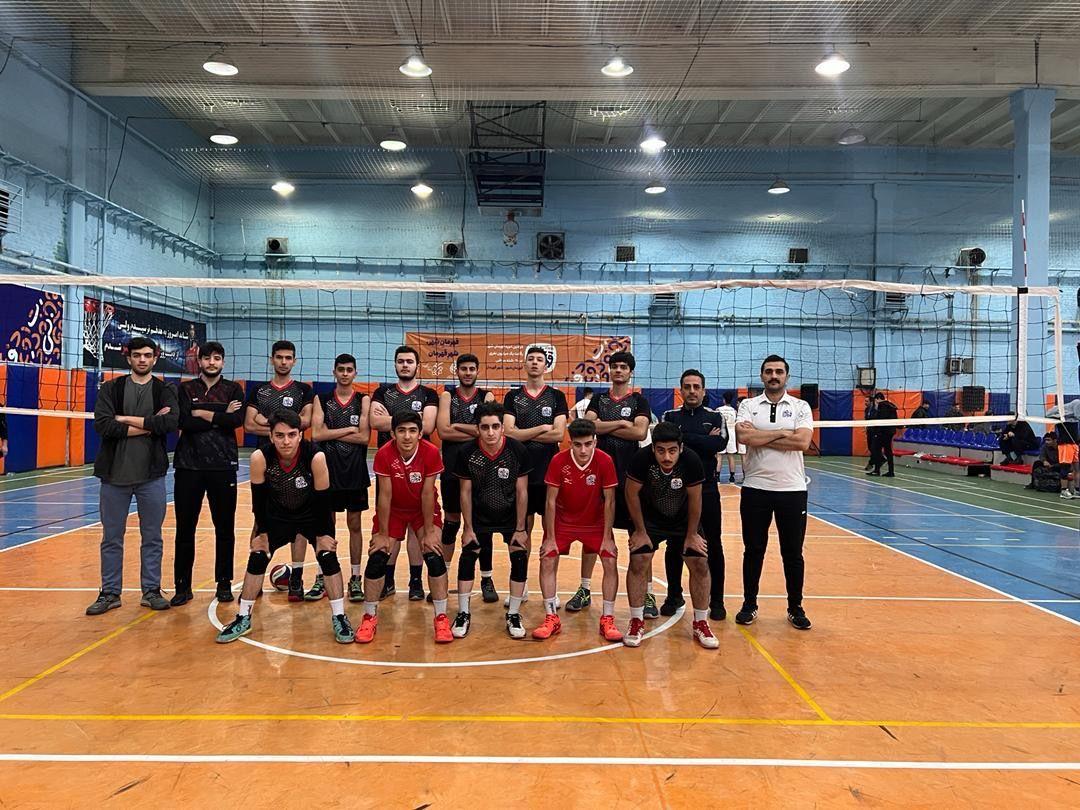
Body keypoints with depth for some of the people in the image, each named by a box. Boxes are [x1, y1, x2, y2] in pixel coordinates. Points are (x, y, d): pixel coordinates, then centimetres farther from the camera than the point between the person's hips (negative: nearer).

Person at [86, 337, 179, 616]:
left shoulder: (165, 391, 3)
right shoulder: (111, 389, 3)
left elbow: (171, 422, -16)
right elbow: (102, 425, -12)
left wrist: (127, 419, -14)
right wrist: (149, 425, -14)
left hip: (152, 476, 0)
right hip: (115, 475, 0)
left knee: (152, 538, 8)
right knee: (111, 539, 9)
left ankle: (151, 591, 20)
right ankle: (110, 593, 22)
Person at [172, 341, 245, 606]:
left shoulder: (233, 389, 7)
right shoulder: (185, 389, 7)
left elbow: (237, 420, -12)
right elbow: (184, 423, -10)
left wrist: (202, 414, -10)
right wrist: (221, 417, -11)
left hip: (223, 466, 0)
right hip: (189, 466, 1)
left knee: (224, 528, 6)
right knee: (185, 528, 4)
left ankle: (224, 583, 18)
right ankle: (183, 586, 16)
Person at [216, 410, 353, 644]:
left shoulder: (316, 457, -33)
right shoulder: (260, 458, -28)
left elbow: (322, 499, -21)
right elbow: (259, 498, -13)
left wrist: (322, 535, -14)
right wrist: (262, 533, -7)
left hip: (314, 516, -2)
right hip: (277, 516, 2)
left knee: (328, 558, -12)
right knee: (257, 559, 0)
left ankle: (339, 618, 1)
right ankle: (243, 618, 18)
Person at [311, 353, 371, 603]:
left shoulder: (363, 400, 0)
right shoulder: (321, 399, 3)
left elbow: (364, 437, -11)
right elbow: (316, 434, -10)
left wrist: (332, 434, -12)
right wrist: (349, 429, -12)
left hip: (355, 471, -1)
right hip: (328, 469, 1)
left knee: (355, 525, 7)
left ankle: (355, 578, 16)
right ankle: (322, 579, 18)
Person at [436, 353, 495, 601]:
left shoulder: (486, 397, 3)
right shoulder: (447, 396, 3)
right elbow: (443, 431, -11)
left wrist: (457, 426, -11)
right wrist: (475, 431, -13)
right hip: (452, 468, 1)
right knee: (451, 522, 12)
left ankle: (486, 579, 13)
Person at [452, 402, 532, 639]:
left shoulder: (518, 450, -22)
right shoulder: (466, 453, -20)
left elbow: (522, 491, -13)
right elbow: (466, 492, -9)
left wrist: (520, 529, -11)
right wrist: (468, 528, -7)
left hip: (511, 516, 0)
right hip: (479, 517, 0)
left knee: (520, 558, -5)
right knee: (467, 558, -1)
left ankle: (513, 615, 10)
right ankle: (463, 614, 14)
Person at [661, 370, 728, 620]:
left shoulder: (715, 417, 4)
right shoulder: (670, 417, 5)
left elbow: (720, 443, -15)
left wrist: (684, 438, -14)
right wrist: (704, 441, -15)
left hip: (706, 490, 0)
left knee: (713, 546, 5)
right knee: (674, 546, 9)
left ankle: (716, 600, 17)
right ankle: (674, 596, 24)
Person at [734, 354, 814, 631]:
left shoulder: (801, 407, 4)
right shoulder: (748, 405, 4)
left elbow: (803, 442, -12)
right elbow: (744, 437, -15)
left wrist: (759, 437, -12)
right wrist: (783, 433, -10)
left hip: (792, 489, 0)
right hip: (755, 488, 0)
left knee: (793, 553, 8)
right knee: (753, 550, 8)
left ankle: (795, 608, 22)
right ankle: (750, 605, 22)